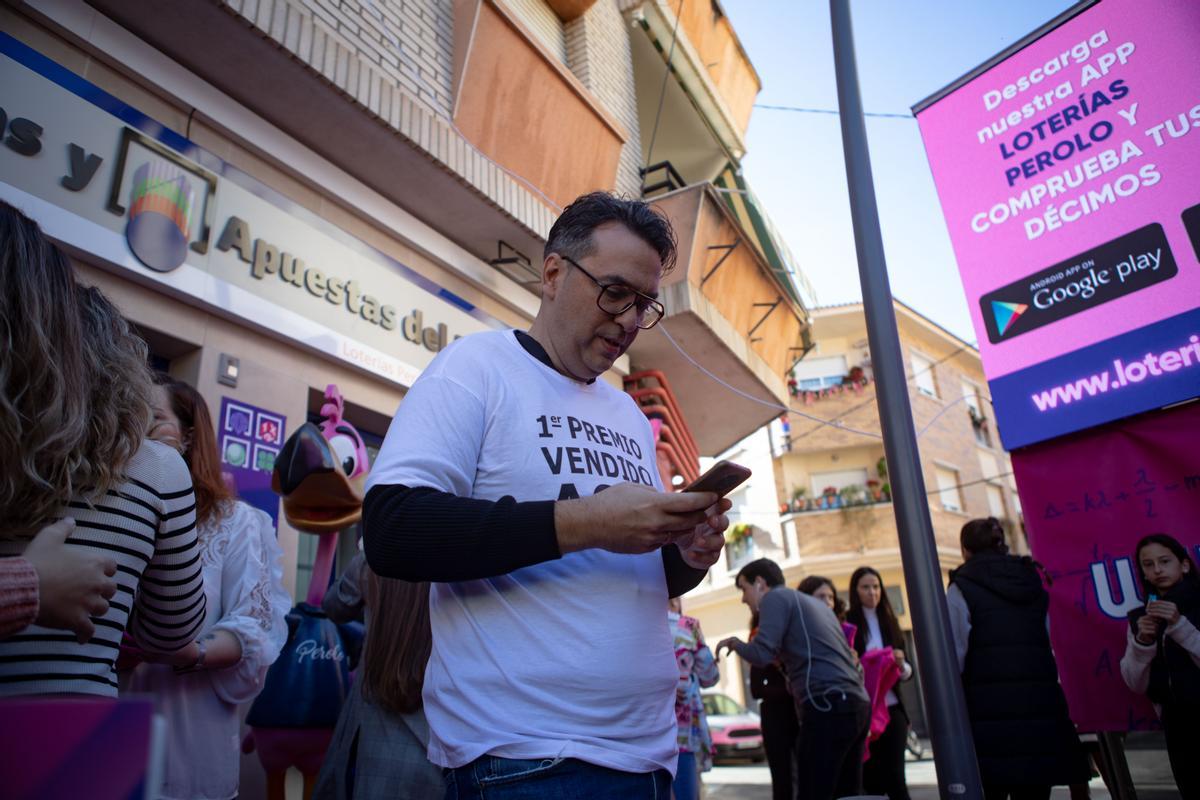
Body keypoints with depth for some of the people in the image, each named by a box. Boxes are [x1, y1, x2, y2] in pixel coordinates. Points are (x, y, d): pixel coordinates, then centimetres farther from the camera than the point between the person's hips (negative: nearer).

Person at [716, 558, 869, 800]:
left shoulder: (776, 598, 1)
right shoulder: (815, 603, 26)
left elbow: (761, 654, -11)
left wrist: (735, 644, 7)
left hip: (828, 704, -9)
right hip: (856, 703, 9)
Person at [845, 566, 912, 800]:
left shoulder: (890, 622, 10)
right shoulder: (846, 623, -2)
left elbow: (907, 672, 12)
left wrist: (902, 664, -9)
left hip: (892, 710, 3)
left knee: (894, 776, -2)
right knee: (871, 779, 5)